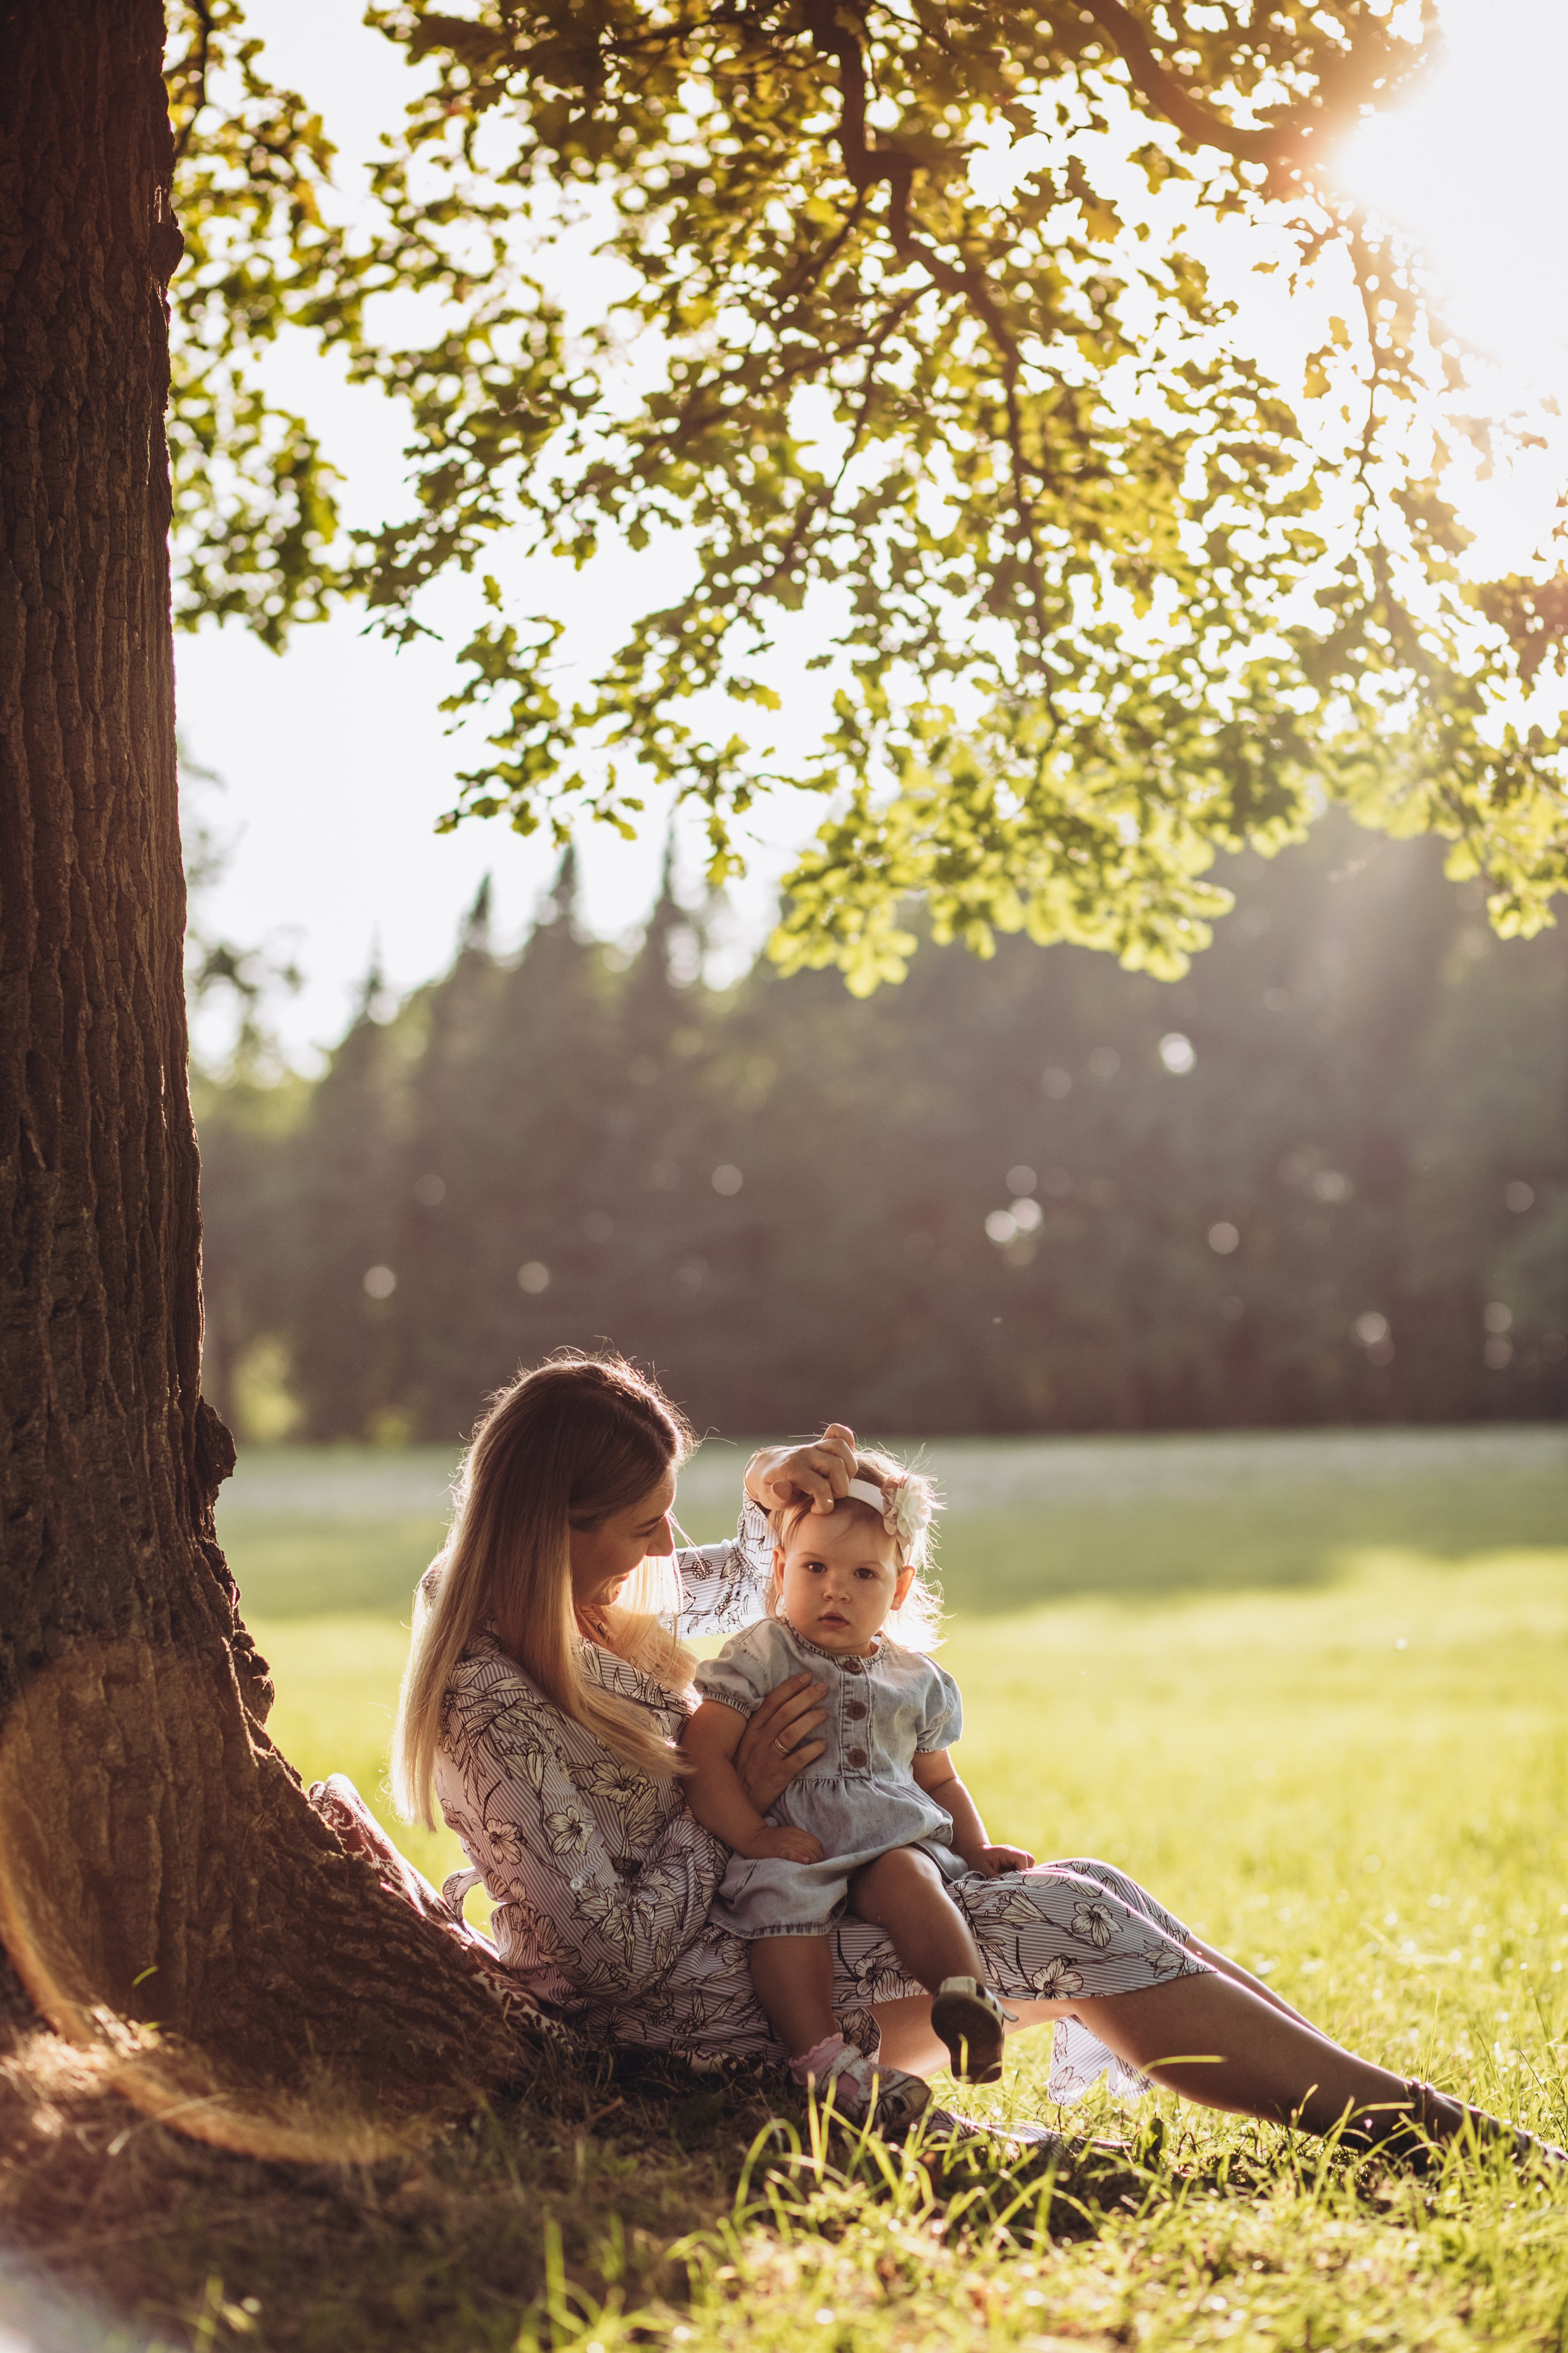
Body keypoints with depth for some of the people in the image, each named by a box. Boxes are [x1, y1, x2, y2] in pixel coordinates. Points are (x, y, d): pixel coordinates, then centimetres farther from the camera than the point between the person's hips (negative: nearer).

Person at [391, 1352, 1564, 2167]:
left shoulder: (581, 1594, 2)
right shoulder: (494, 1706, -25)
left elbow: (742, 1586, 23)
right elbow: (615, 1955, -24)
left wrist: (773, 1494, 0)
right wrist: (736, 1796, -14)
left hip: (738, 1924, 10)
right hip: (671, 2013, -9)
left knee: (1092, 1892, -2)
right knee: (1066, 1926, -18)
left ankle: (1378, 2093, -1)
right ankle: (1412, 2126, -11)